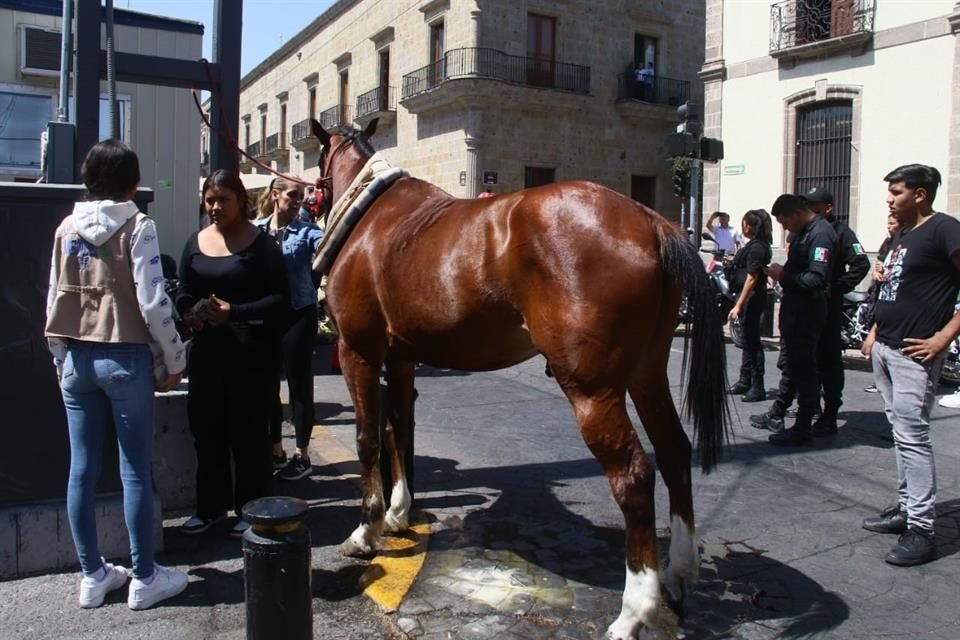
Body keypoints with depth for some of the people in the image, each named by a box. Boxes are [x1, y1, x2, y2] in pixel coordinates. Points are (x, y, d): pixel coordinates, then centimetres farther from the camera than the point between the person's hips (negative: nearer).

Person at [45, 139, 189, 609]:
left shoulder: (67, 228, 7)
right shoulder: (137, 227, -9)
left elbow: (55, 301, 10)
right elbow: (152, 303, -13)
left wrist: (61, 360, 19)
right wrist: (173, 361, -3)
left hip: (76, 359, 5)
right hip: (125, 359, -5)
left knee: (82, 469, 10)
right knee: (135, 472, 3)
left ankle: (92, 576, 21)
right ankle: (144, 579, 13)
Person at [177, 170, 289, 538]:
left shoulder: (260, 243, -6)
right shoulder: (196, 242, 10)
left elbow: (280, 298, -11)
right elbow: (183, 292, 12)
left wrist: (234, 312, -21)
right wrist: (191, 312, -10)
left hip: (249, 349, -5)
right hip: (205, 346, 6)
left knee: (248, 430, 4)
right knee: (205, 426, 13)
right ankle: (211, 504, 30)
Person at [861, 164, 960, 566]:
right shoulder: (901, 235, 17)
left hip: (913, 352, -9)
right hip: (884, 348, 9)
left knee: (912, 436, -9)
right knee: (901, 433, 14)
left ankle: (920, 530, -3)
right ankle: (906, 508, 24)